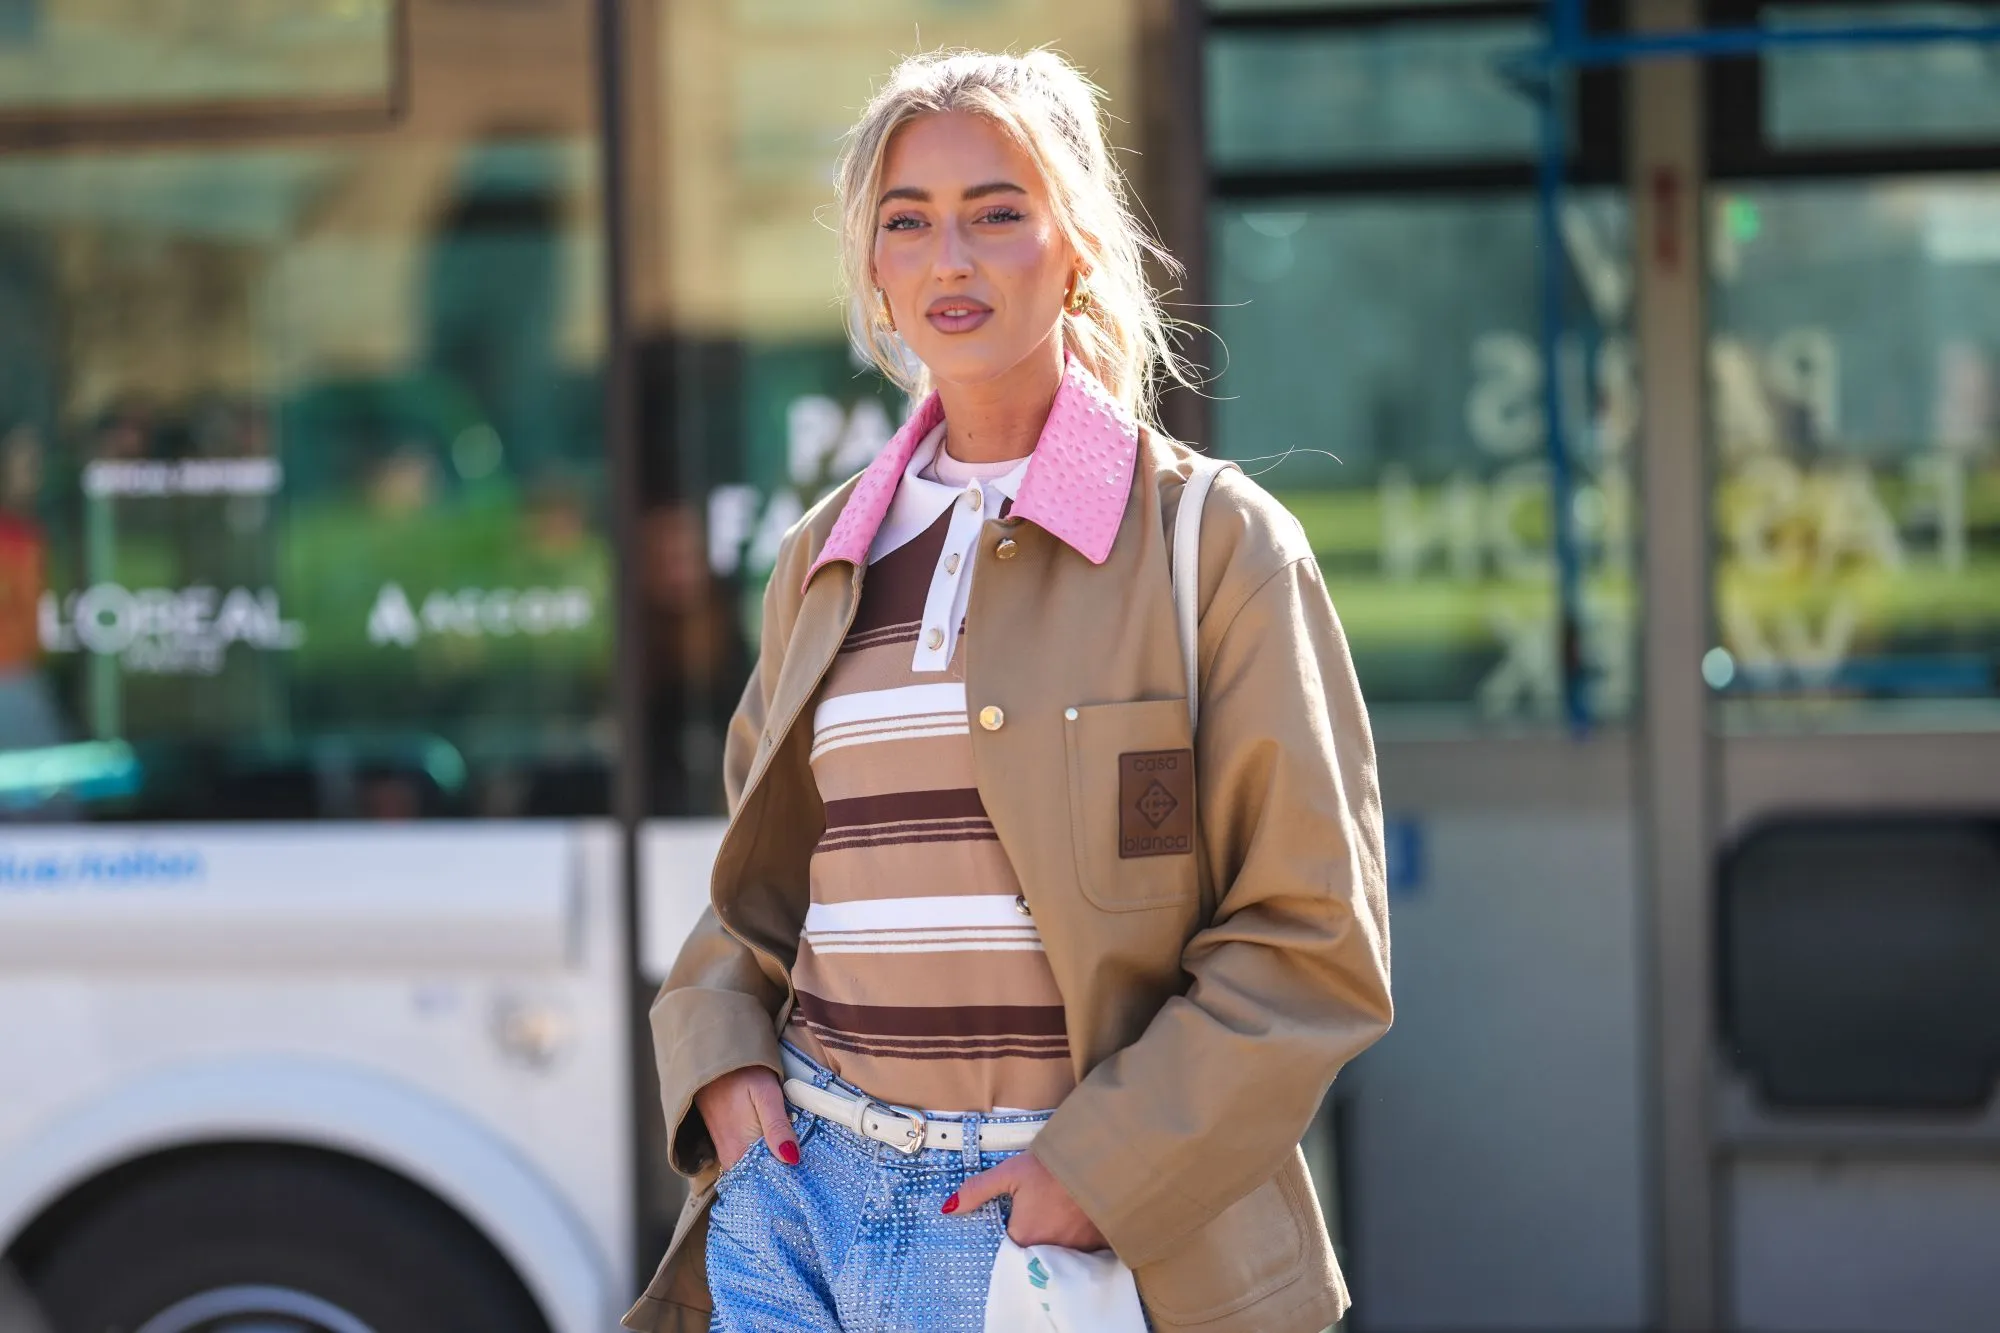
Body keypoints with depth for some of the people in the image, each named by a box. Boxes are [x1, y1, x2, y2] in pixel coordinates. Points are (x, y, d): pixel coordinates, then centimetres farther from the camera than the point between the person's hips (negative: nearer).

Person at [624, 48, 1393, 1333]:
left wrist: (1107, 1167, -14)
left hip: (1052, 1209, -4)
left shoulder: (1211, 538, -3)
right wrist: (719, 1059, 5)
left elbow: (1313, 941, -7)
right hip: (805, 1180, 4)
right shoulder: (825, 560, 12)